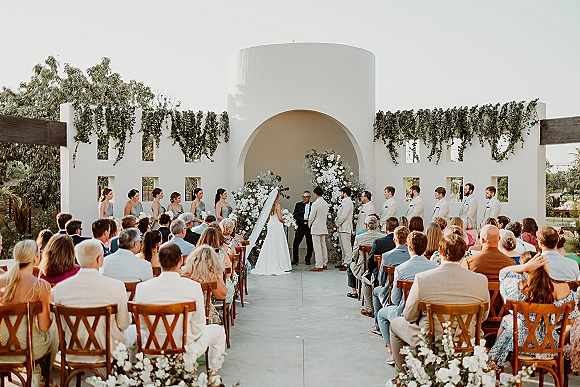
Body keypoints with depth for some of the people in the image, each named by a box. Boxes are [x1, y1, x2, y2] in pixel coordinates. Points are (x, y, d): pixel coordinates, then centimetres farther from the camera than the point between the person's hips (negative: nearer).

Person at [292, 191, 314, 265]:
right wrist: (303, 219, -11)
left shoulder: (313, 205, 4)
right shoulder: (298, 205, 8)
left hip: (309, 227, 0)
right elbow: (295, 215, 1)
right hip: (300, 226, 0)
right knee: (295, 243, -3)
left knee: (310, 244, 4)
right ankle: (295, 259, 9)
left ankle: (307, 259, 19)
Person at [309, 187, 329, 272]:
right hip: (323, 227, 8)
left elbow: (311, 217, -13)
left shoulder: (315, 204, -17)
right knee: (323, 246, 15)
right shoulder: (326, 204, 6)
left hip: (316, 228, -8)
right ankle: (324, 264, 21)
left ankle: (319, 266, -4)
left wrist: (309, 224, 5)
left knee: (317, 247, -5)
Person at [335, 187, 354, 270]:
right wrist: (336, 221, 7)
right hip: (342, 227, 11)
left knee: (346, 246, -9)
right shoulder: (344, 202, 18)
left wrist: (337, 223, -10)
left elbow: (344, 215, -20)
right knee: (343, 246, 15)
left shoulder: (348, 202, -14)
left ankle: (348, 264, -9)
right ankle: (344, 262, 22)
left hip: (345, 228, -11)